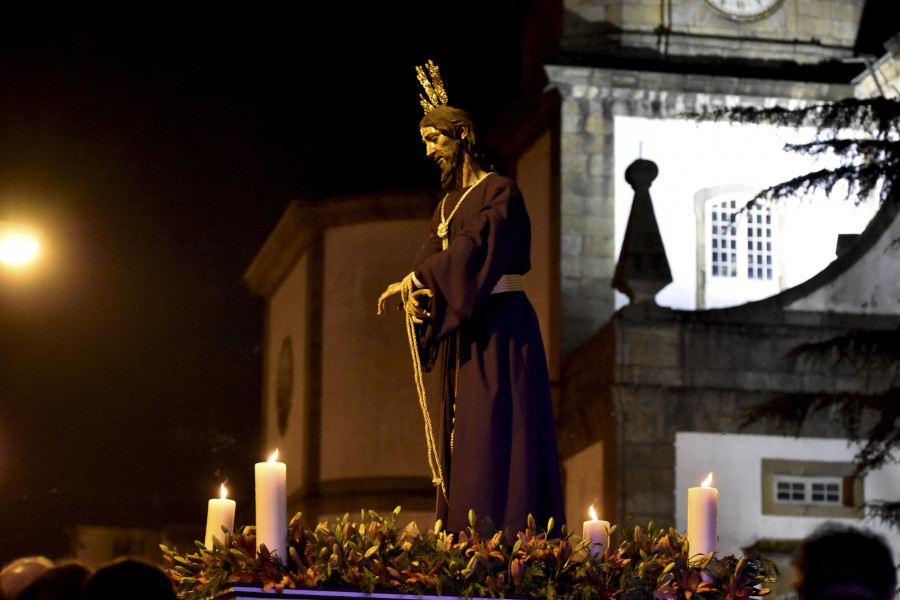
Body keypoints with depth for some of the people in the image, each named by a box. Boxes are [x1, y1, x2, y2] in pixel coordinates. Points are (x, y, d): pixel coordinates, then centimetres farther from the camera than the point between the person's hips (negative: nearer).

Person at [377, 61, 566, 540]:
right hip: (462, 334, 8)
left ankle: (507, 539, -13)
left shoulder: (500, 194, -7)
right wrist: (415, 298, -13)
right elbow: (430, 259, 8)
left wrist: (415, 281, -17)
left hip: (500, 330, -8)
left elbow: (474, 248, -20)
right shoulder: (448, 204, 17)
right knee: (463, 443, 4)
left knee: (497, 441, -11)